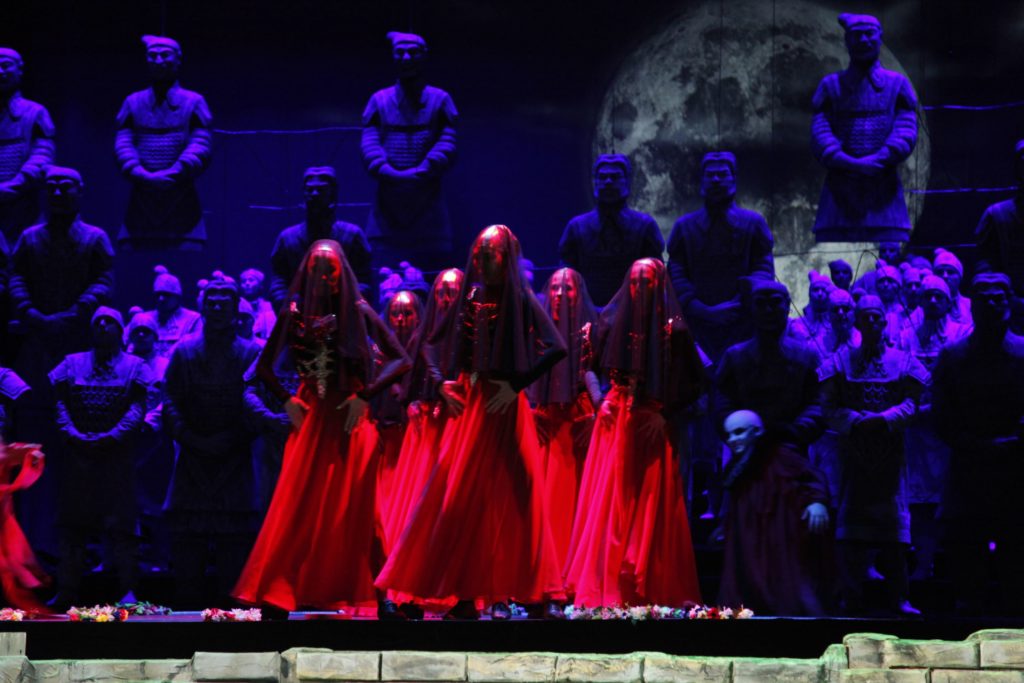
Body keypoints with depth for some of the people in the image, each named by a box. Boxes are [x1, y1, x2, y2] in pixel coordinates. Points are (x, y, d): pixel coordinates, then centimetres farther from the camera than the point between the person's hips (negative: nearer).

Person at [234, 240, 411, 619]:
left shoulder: (358, 313, 0)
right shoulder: (295, 314, 6)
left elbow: (401, 360, -2)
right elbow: (264, 366, 15)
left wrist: (365, 395, -9)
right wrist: (287, 400, 1)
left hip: (349, 420, -2)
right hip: (309, 420, 2)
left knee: (354, 508, -2)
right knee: (297, 507, -3)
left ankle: (381, 594, 4)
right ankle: (278, 599, -2)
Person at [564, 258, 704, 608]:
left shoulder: (672, 329, -1)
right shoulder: (614, 319, 8)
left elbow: (693, 381, 0)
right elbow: (598, 366, 16)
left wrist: (664, 412, -7)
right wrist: (603, 399, 0)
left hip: (652, 425, -2)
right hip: (616, 421, 2)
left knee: (651, 504, -3)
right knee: (609, 502, -2)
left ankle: (652, 587, 1)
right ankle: (607, 587, 0)